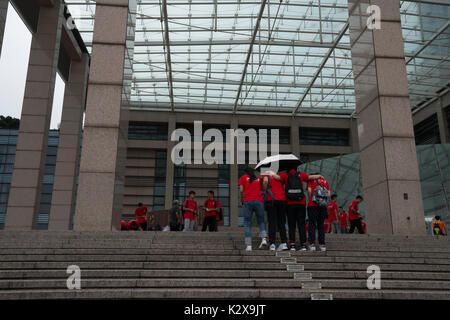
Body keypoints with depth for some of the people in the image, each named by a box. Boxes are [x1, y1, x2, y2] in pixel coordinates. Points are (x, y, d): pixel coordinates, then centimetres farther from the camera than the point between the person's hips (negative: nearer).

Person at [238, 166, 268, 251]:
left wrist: (241, 201, 15)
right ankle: (264, 239, -8)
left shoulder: (243, 178, 13)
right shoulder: (258, 179, 20)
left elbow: (241, 190, 5)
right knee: (261, 221, 14)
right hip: (259, 201, 2)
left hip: (247, 202, -2)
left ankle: (248, 245, -6)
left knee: (247, 223, 3)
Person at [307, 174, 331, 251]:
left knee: (312, 224, 0)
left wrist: (310, 200, 6)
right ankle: (322, 244, 5)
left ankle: (312, 244, -7)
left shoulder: (311, 180, 10)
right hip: (323, 205, 3)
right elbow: (328, 194, 9)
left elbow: (309, 190, -5)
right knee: (321, 225, 9)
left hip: (313, 205, -3)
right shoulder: (325, 181, 18)